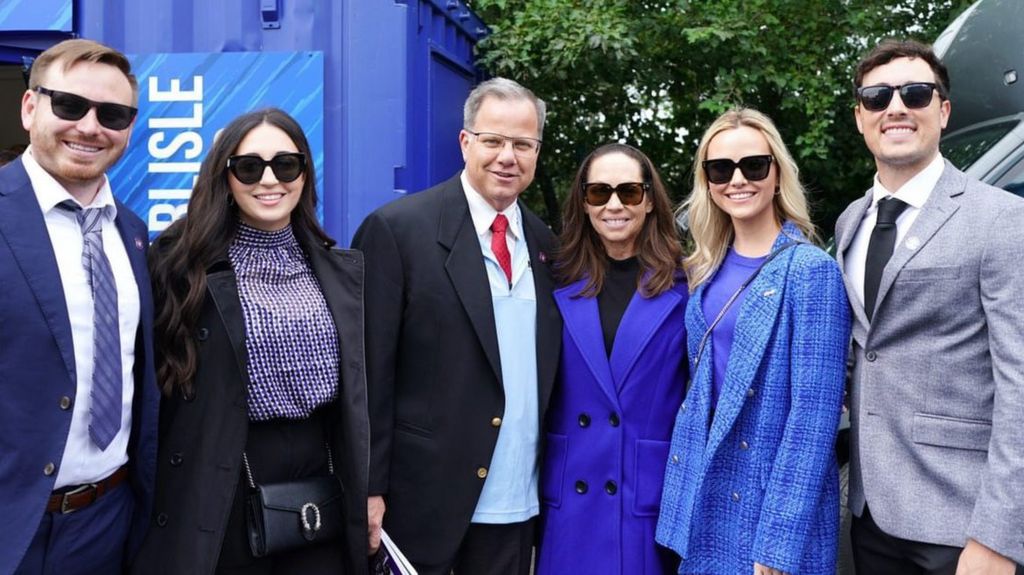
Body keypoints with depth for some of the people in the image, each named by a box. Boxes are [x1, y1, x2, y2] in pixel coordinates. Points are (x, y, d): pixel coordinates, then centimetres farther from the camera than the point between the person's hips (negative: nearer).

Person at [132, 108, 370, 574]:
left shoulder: (344, 272, 5)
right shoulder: (184, 266, -6)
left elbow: (364, 389, 8)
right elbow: (156, 386, -5)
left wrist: (371, 490, 6)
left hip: (325, 497, 3)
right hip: (224, 500, -3)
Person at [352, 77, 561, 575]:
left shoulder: (544, 244, 8)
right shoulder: (397, 229, -10)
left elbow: (544, 370, 12)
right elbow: (371, 373, -11)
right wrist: (370, 488, -12)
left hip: (517, 504, 5)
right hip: (424, 497, -5)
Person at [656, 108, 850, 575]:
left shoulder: (811, 270, -14)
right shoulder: (707, 271, 5)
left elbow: (815, 413, -17)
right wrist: (686, 487, 8)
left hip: (771, 503, -6)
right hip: (704, 498, 6)